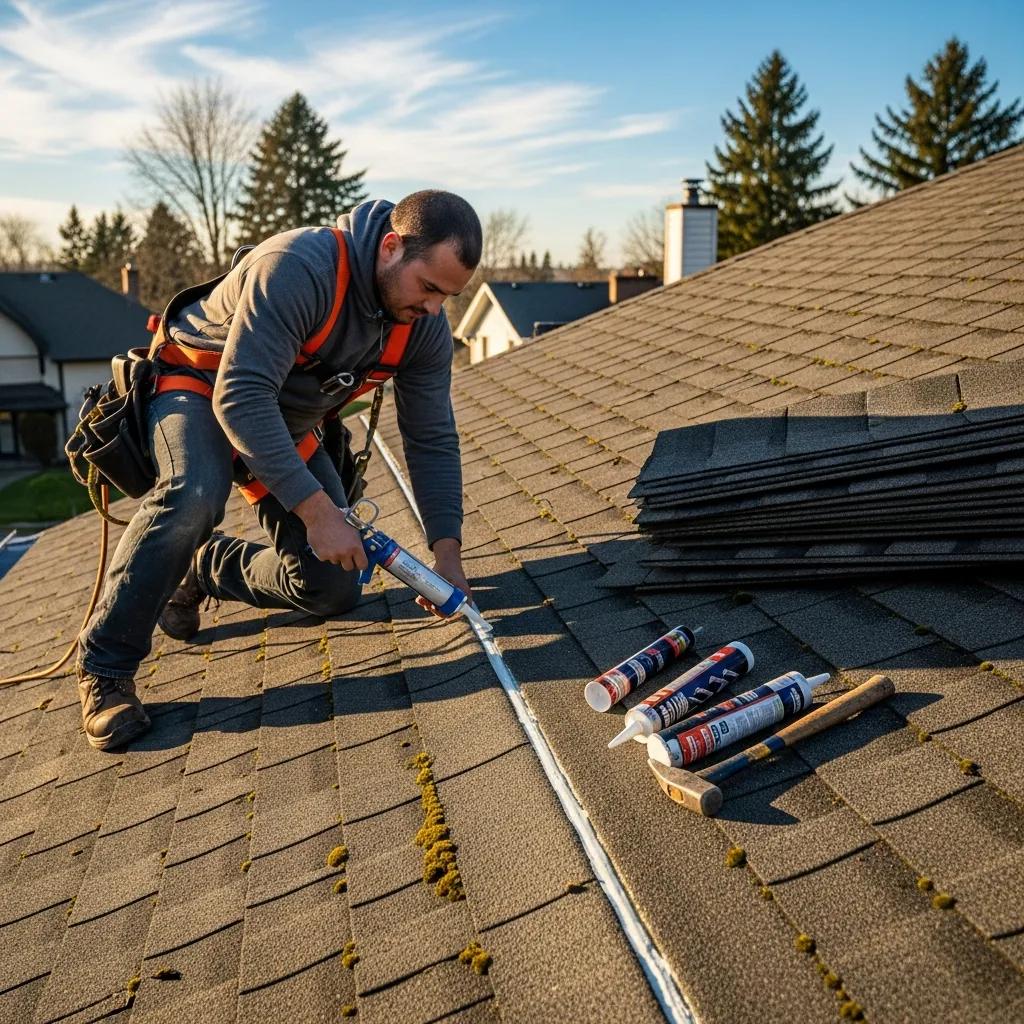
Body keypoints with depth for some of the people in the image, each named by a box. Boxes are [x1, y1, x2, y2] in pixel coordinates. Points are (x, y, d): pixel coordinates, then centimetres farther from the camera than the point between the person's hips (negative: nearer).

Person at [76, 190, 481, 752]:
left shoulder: (425, 325, -13)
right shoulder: (297, 266, -34)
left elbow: (432, 441, -9)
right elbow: (240, 397, -39)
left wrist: (447, 551, -18)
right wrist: (316, 510, -42)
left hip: (290, 422, 6)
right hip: (201, 385, -6)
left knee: (332, 588, -3)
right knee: (194, 495, -40)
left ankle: (204, 569, 24)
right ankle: (104, 667, -19)